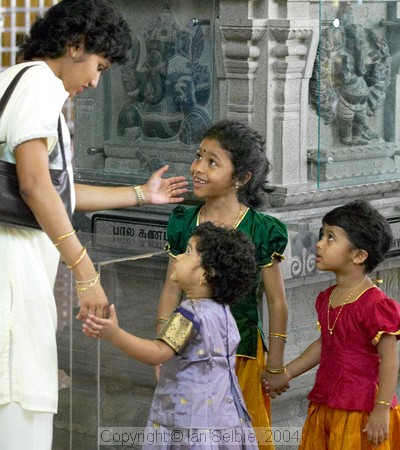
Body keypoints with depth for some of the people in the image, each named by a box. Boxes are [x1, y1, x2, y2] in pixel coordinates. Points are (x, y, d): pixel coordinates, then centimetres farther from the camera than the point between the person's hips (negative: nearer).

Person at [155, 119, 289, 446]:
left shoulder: (260, 230, -10)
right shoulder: (184, 224, 2)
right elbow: (172, 290, 6)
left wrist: (275, 367, -2)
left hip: (240, 353, -3)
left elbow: (276, 302, -5)